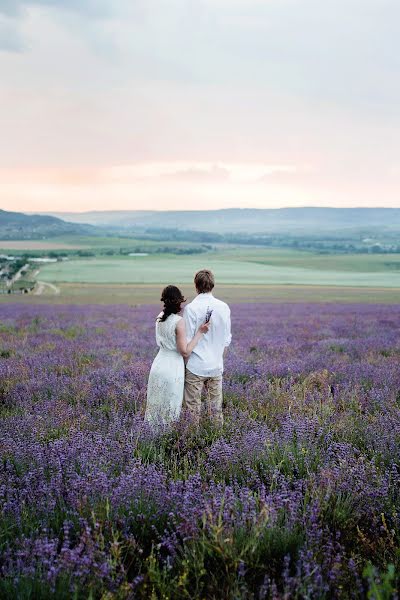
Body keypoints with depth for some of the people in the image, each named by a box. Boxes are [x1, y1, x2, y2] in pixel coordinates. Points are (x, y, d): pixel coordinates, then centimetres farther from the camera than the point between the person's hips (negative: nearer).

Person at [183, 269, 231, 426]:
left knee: (193, 407, 4)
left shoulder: (191, 308, -12)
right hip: (216, 366, 4)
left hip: (196, 366, -4)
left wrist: (183, 365, 0)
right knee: (216, 406, 13)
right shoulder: (224, 307, 1)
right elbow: (227, 340, 7)